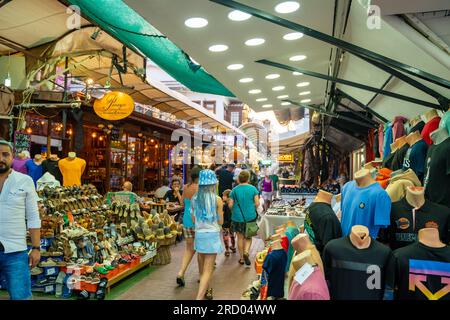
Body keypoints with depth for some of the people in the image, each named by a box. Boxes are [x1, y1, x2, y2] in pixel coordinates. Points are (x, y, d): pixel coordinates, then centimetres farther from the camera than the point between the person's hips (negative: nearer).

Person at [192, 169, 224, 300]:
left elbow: (194, 220, 7)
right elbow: (220, 221, -4)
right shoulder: (217, 199, -11)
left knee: (203, 268, 21)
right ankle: (199, 297, -9)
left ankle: (206, 291, 40)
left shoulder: (194, 198, 0)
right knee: (208, 270, -1)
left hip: (199, 235, 5)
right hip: (212, 235, -5)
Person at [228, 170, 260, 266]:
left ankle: (242, 258, 20)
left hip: (238, 217, 0)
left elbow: (230, 205, -7)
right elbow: (257, 203, -7)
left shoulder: (235, 190, -6)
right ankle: (246, 252, -10)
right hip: (250, 217, 0)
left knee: (240, 237, 12)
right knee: (248, 236, 15)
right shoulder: (253, 188, -5)